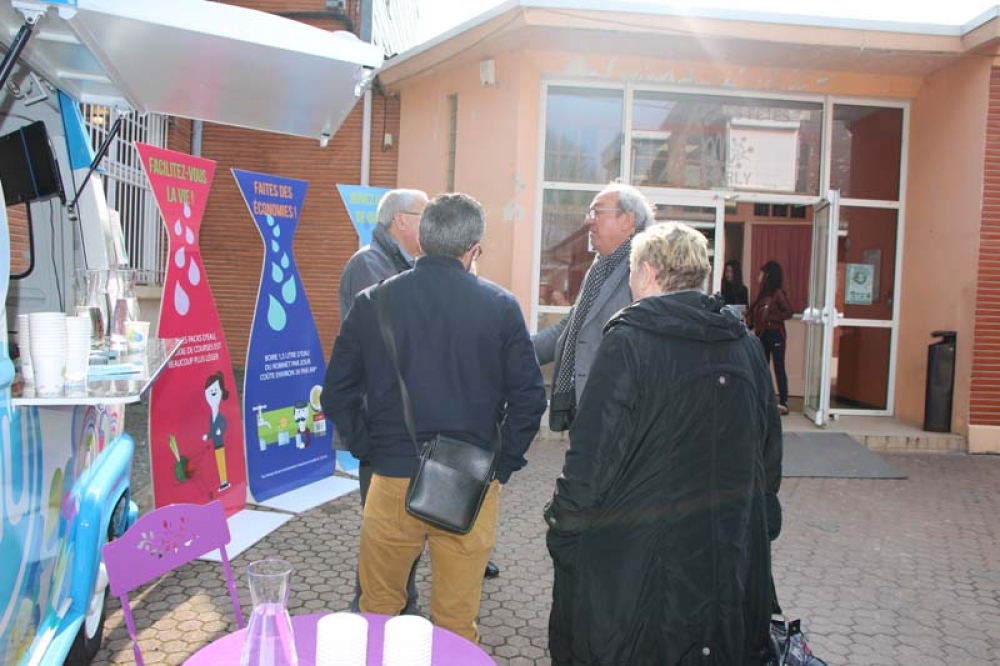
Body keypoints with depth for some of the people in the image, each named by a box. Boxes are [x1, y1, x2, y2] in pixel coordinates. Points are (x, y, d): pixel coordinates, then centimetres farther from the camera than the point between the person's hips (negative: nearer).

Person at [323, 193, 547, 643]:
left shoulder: (373, 302, -1)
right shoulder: (500, 306, -4)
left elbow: (337, 393, 3)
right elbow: (529, 397, -5)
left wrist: (369, 452, 10)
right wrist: (501, 466, 4)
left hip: (393, 479, 1)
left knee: (377, 611, 21)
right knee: (457, 622, 14)